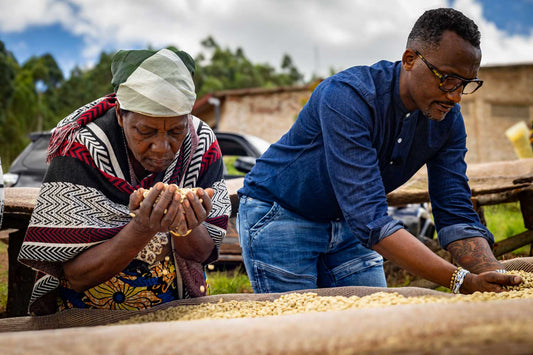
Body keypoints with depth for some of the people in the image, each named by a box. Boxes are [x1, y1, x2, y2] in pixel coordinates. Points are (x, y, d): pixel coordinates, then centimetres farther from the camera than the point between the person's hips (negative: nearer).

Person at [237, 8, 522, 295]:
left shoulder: (448, 120, -11)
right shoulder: (348, 96, -33)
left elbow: (455, 215, -11)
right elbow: (370, 220, -39)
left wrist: (495, 276, -31)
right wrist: (462, 281, -46)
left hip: (346, 224, 6)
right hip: (277, 216, -6)